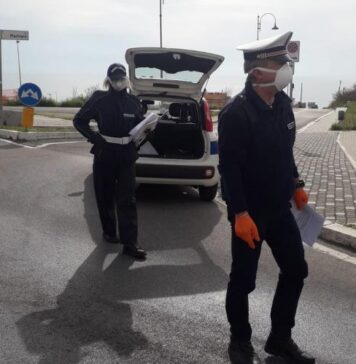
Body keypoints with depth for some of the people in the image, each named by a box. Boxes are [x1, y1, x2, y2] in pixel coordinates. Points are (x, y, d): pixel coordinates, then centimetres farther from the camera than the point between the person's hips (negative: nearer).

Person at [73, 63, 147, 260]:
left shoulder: (133, 102, 4)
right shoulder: (100, 100, -4)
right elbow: (79, 120, 3)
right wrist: (94, 138, -11)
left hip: (126, 155, 1)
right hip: (104, 154, -1)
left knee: (127, 200, -4)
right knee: (105, 196, 11)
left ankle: (129, 243, -3)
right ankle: (109, 231, 31)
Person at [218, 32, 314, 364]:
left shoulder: (282, 103, 4)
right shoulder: (235, 113, -20)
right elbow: (229, 167, -22)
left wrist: (296, 186, 17)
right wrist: (240, 213, -24)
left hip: (279, 208, 8)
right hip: (250, 213, -8)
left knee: (296, 270, 14)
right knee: (243, 280, 6)